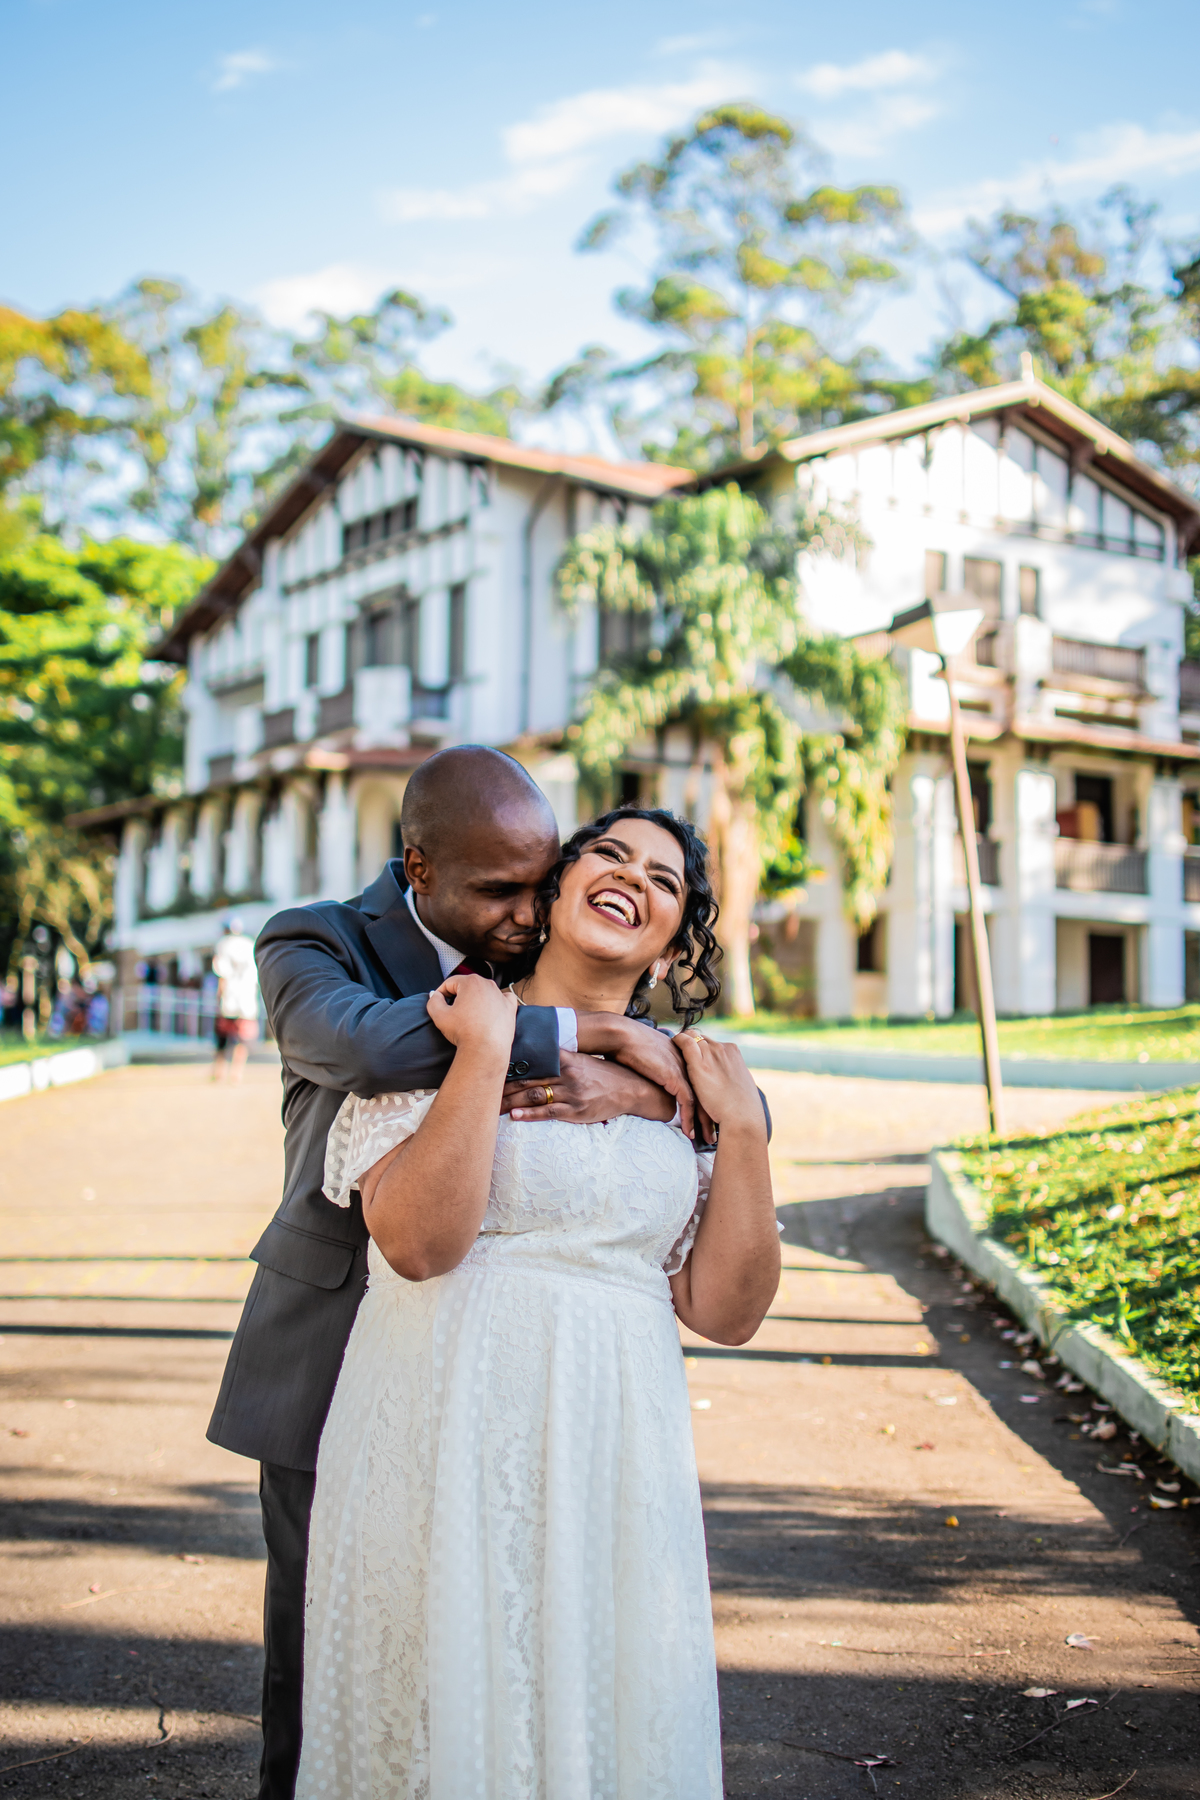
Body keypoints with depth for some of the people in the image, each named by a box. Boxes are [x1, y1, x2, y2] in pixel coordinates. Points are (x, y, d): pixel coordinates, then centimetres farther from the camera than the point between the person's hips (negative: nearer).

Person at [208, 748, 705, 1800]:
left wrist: (637, 1092, -25)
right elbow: (370, 1043, -33)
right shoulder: (314, 946, -8)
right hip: (335, 1364, -2)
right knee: (319, 1656, 8)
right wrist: (598, 1034, -30)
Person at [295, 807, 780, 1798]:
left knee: (605, 1716, 9)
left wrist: (743, 1132, -3)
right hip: (447, 1444, -3)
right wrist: (487, 1049, -15)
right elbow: (418, 1240, -16)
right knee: (446, 1708, 5)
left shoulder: (679, 1087, 11)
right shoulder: (435, 1031, -1)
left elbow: (725, 1311, 5)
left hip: (615, 1452, 4)